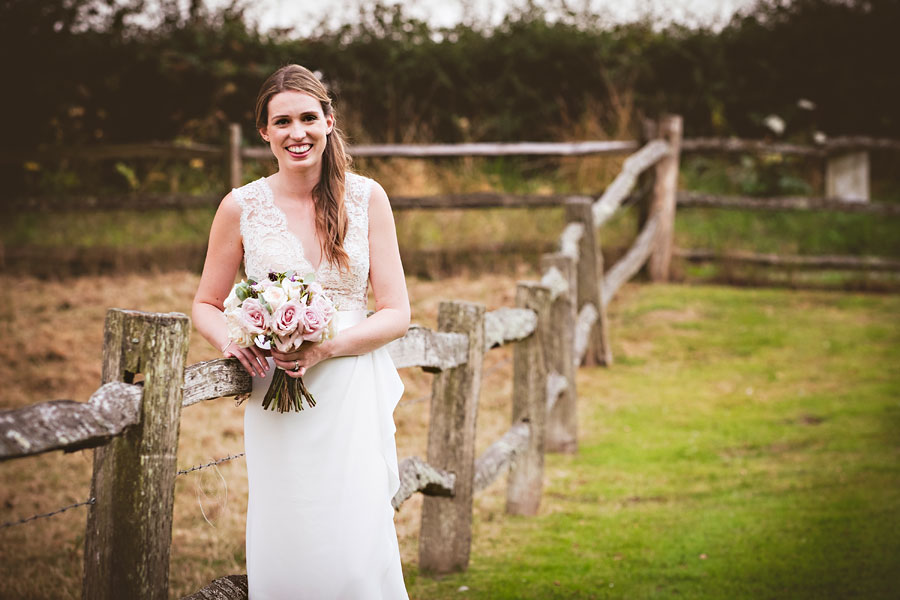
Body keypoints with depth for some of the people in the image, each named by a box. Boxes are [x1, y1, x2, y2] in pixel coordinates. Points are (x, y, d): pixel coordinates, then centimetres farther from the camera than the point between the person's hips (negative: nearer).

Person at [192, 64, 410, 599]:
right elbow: (206, 305, 14)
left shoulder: (366, 198, 3)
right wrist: (233, 341, -9)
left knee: (356, 553, -9)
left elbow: (397, 313, 3)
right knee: (283, 554, -2)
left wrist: (326, 348, -14)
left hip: (353, 395, 0)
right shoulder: (242, 207, 3)